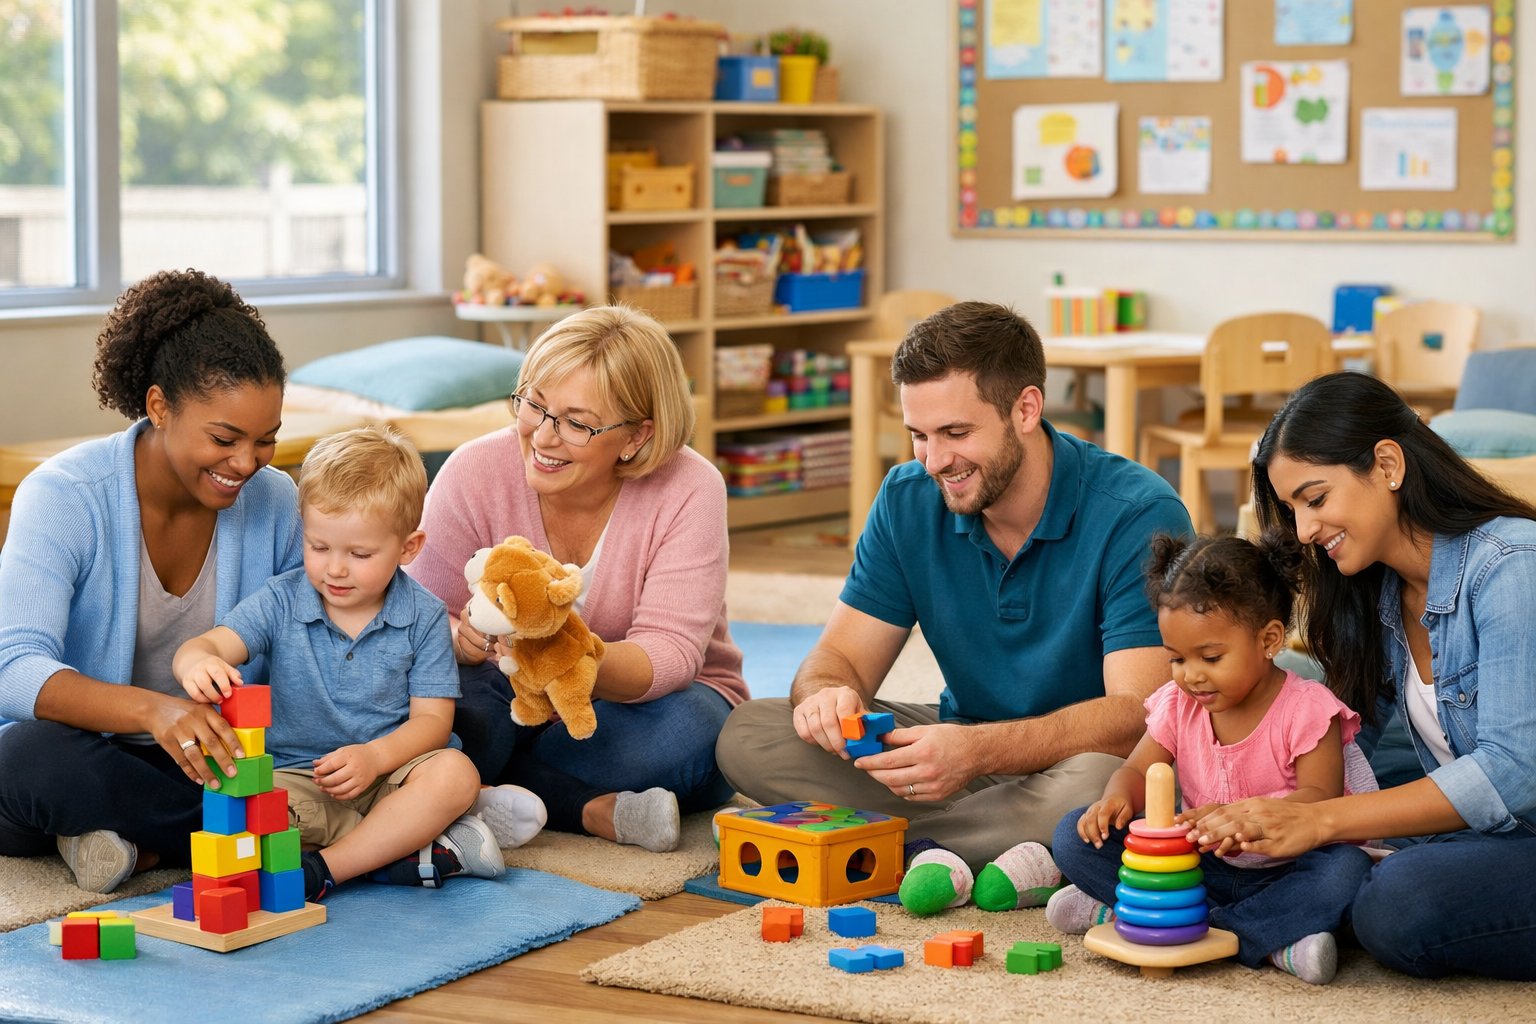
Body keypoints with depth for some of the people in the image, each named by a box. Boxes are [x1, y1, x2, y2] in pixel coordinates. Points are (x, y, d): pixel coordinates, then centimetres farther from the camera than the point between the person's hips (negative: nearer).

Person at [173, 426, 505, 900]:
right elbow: (208, 645, -14)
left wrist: (375, 756, -24)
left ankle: (323, 869, -27)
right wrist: (199, 664, -41)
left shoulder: (424, 616, -1)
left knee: (455, 773, -32)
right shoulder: (282, 602, -1)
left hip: (388, 773, 0)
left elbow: (432, 718, -3)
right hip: (296, 777, 0)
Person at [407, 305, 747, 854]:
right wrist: (462, 638, -39)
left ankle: (488, 794, -22)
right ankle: (598, 812, -26)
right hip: (517, 706, 1)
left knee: (688, 732, -35)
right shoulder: (474, 473, -15)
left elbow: (668, 655, -24)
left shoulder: (688, 490, -19)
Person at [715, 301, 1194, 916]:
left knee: (1095, 785, -42)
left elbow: (1136, 714, -28)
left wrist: (978, 749, -43)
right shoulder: (908, 501, -3)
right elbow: (841, 657, -2)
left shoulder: (1138, 515, -20)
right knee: (748, 736, -13)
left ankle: (920, 847, -16)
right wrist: (825, 695, -29)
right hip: (968, 744, 5)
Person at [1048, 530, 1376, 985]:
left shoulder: (1306, 709, -13)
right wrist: (1117, 797, -24)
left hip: (1281, 869, -3)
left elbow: (1320, 796, -22)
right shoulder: (1178, 705, 1)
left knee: (1346, 870, -38)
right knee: (1076, 834, -12)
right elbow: (1138, 771, 2)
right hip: (1199, 868, 4)